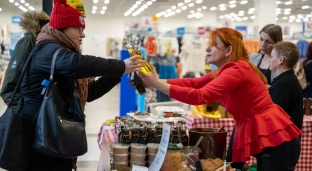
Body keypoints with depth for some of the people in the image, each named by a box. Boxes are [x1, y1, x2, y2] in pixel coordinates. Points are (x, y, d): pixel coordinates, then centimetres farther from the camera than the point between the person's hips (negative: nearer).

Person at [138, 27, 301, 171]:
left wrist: (158, 85, -27)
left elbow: (200, 96, -30)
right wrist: (158, 81, -5)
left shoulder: (237, 70, -20)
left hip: (274, 137, -10)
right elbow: (195, 83, 6)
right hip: (264, 138, 10)